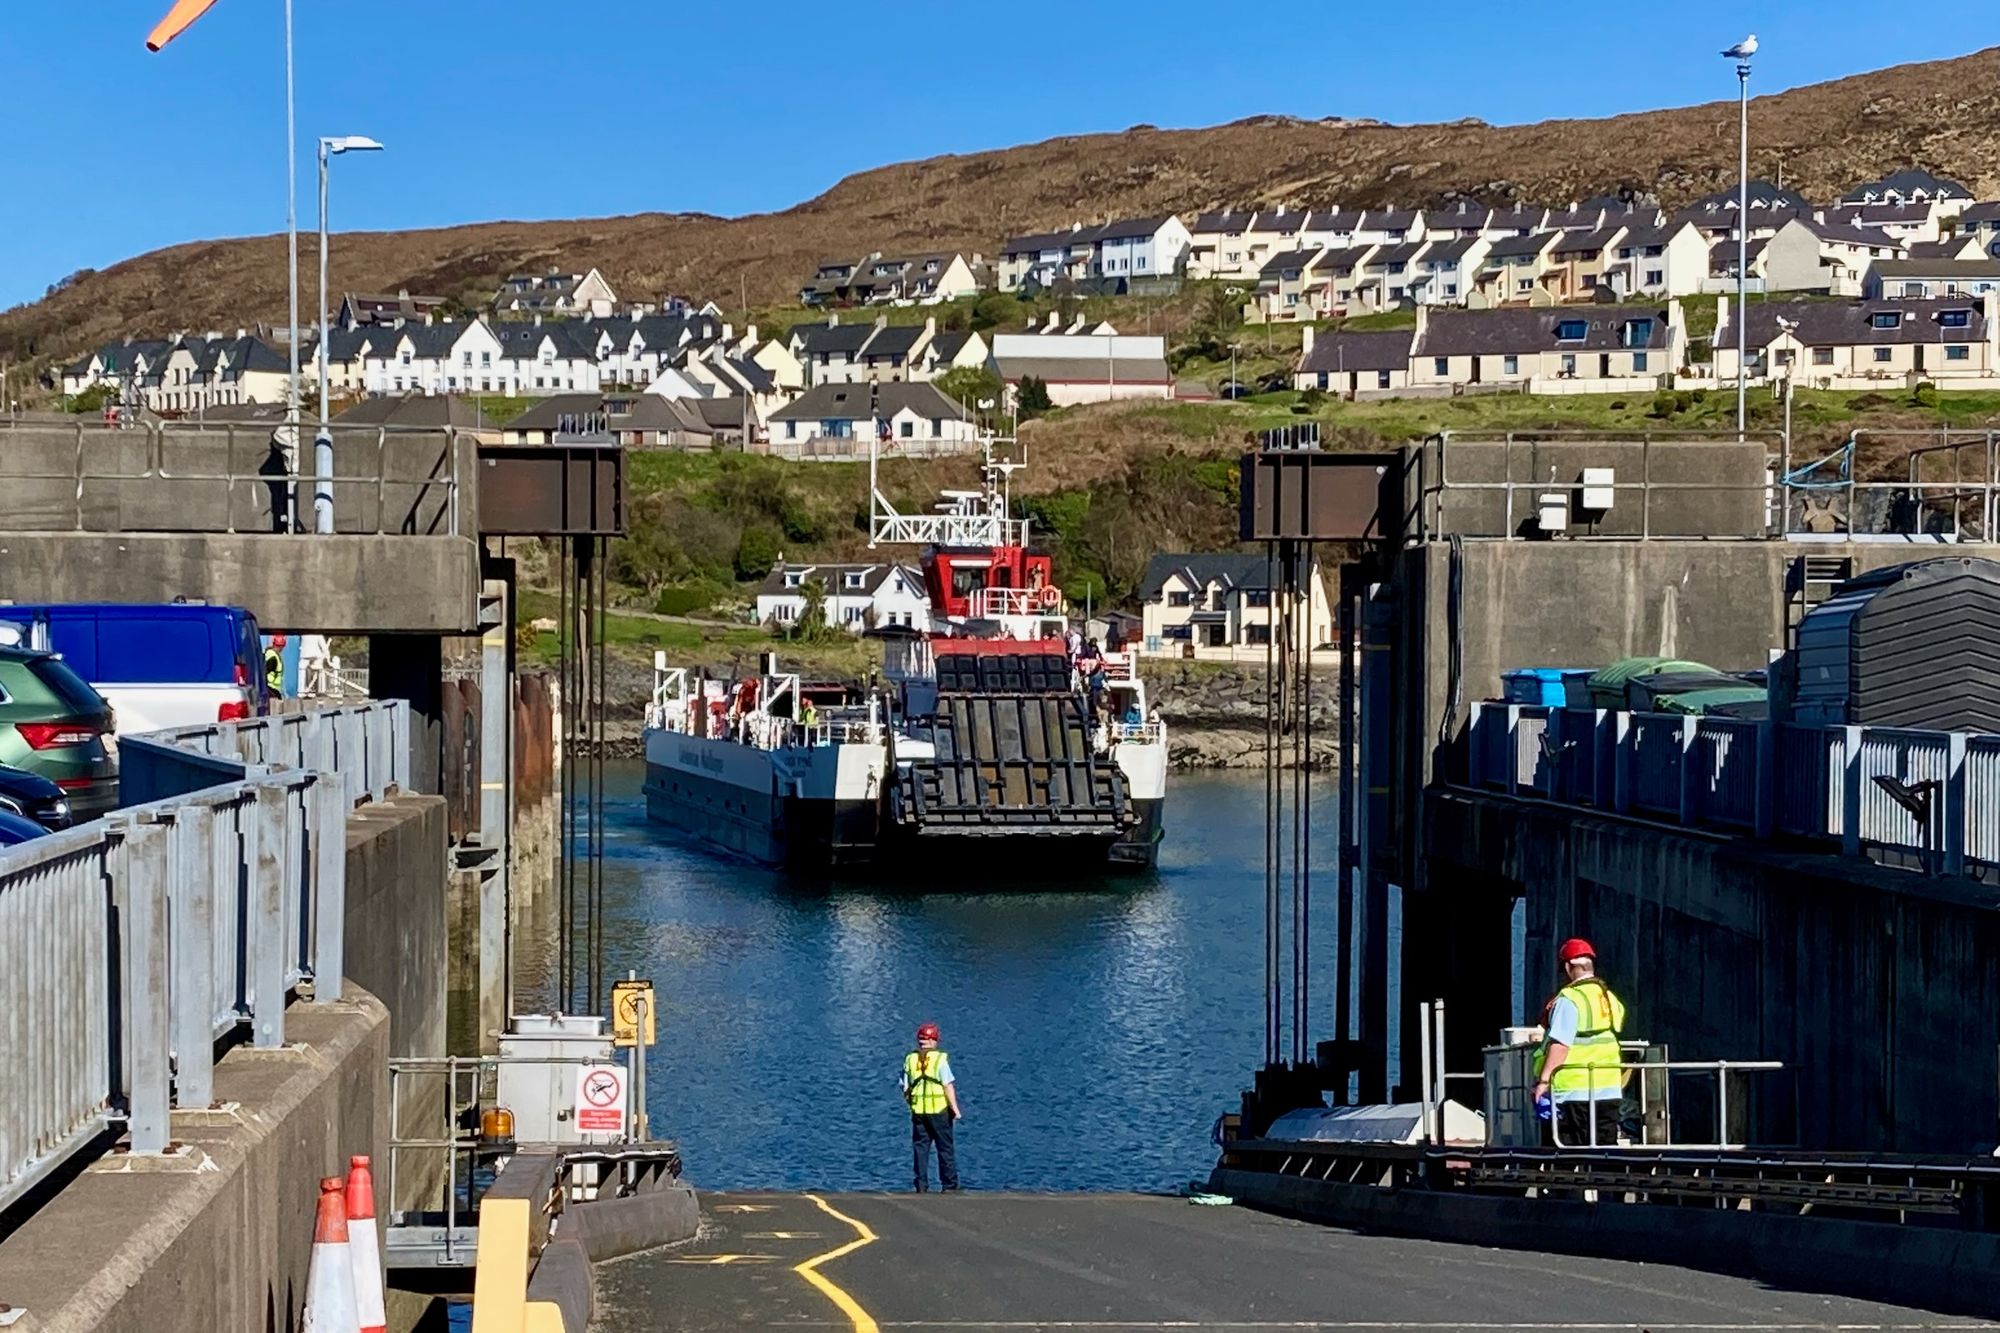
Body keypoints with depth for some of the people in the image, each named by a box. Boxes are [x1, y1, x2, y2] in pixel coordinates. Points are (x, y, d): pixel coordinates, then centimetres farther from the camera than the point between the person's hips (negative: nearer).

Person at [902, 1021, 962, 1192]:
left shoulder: (910, 1060, 4)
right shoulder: (940, 1059, -8)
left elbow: (905, 1089, 8)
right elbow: (948, 1086, -12)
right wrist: (955, 1109, -7)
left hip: (918, 1112, 3)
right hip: (939, 1110, -3)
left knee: (920, 1148, 7)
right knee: (945, 1148, 4)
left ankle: (921, 1185, 3)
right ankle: (949, 1185, 5)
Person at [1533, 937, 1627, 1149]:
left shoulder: (1569, 999, -11)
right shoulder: (1610, 998, 14)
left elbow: (1560, 1044, -19)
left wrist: (1543, 1080, -20)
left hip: (1575, 1090, -7)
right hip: (1609, 1089, 7)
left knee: (1573, 1153, -3)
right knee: (1607, 1148, 8)